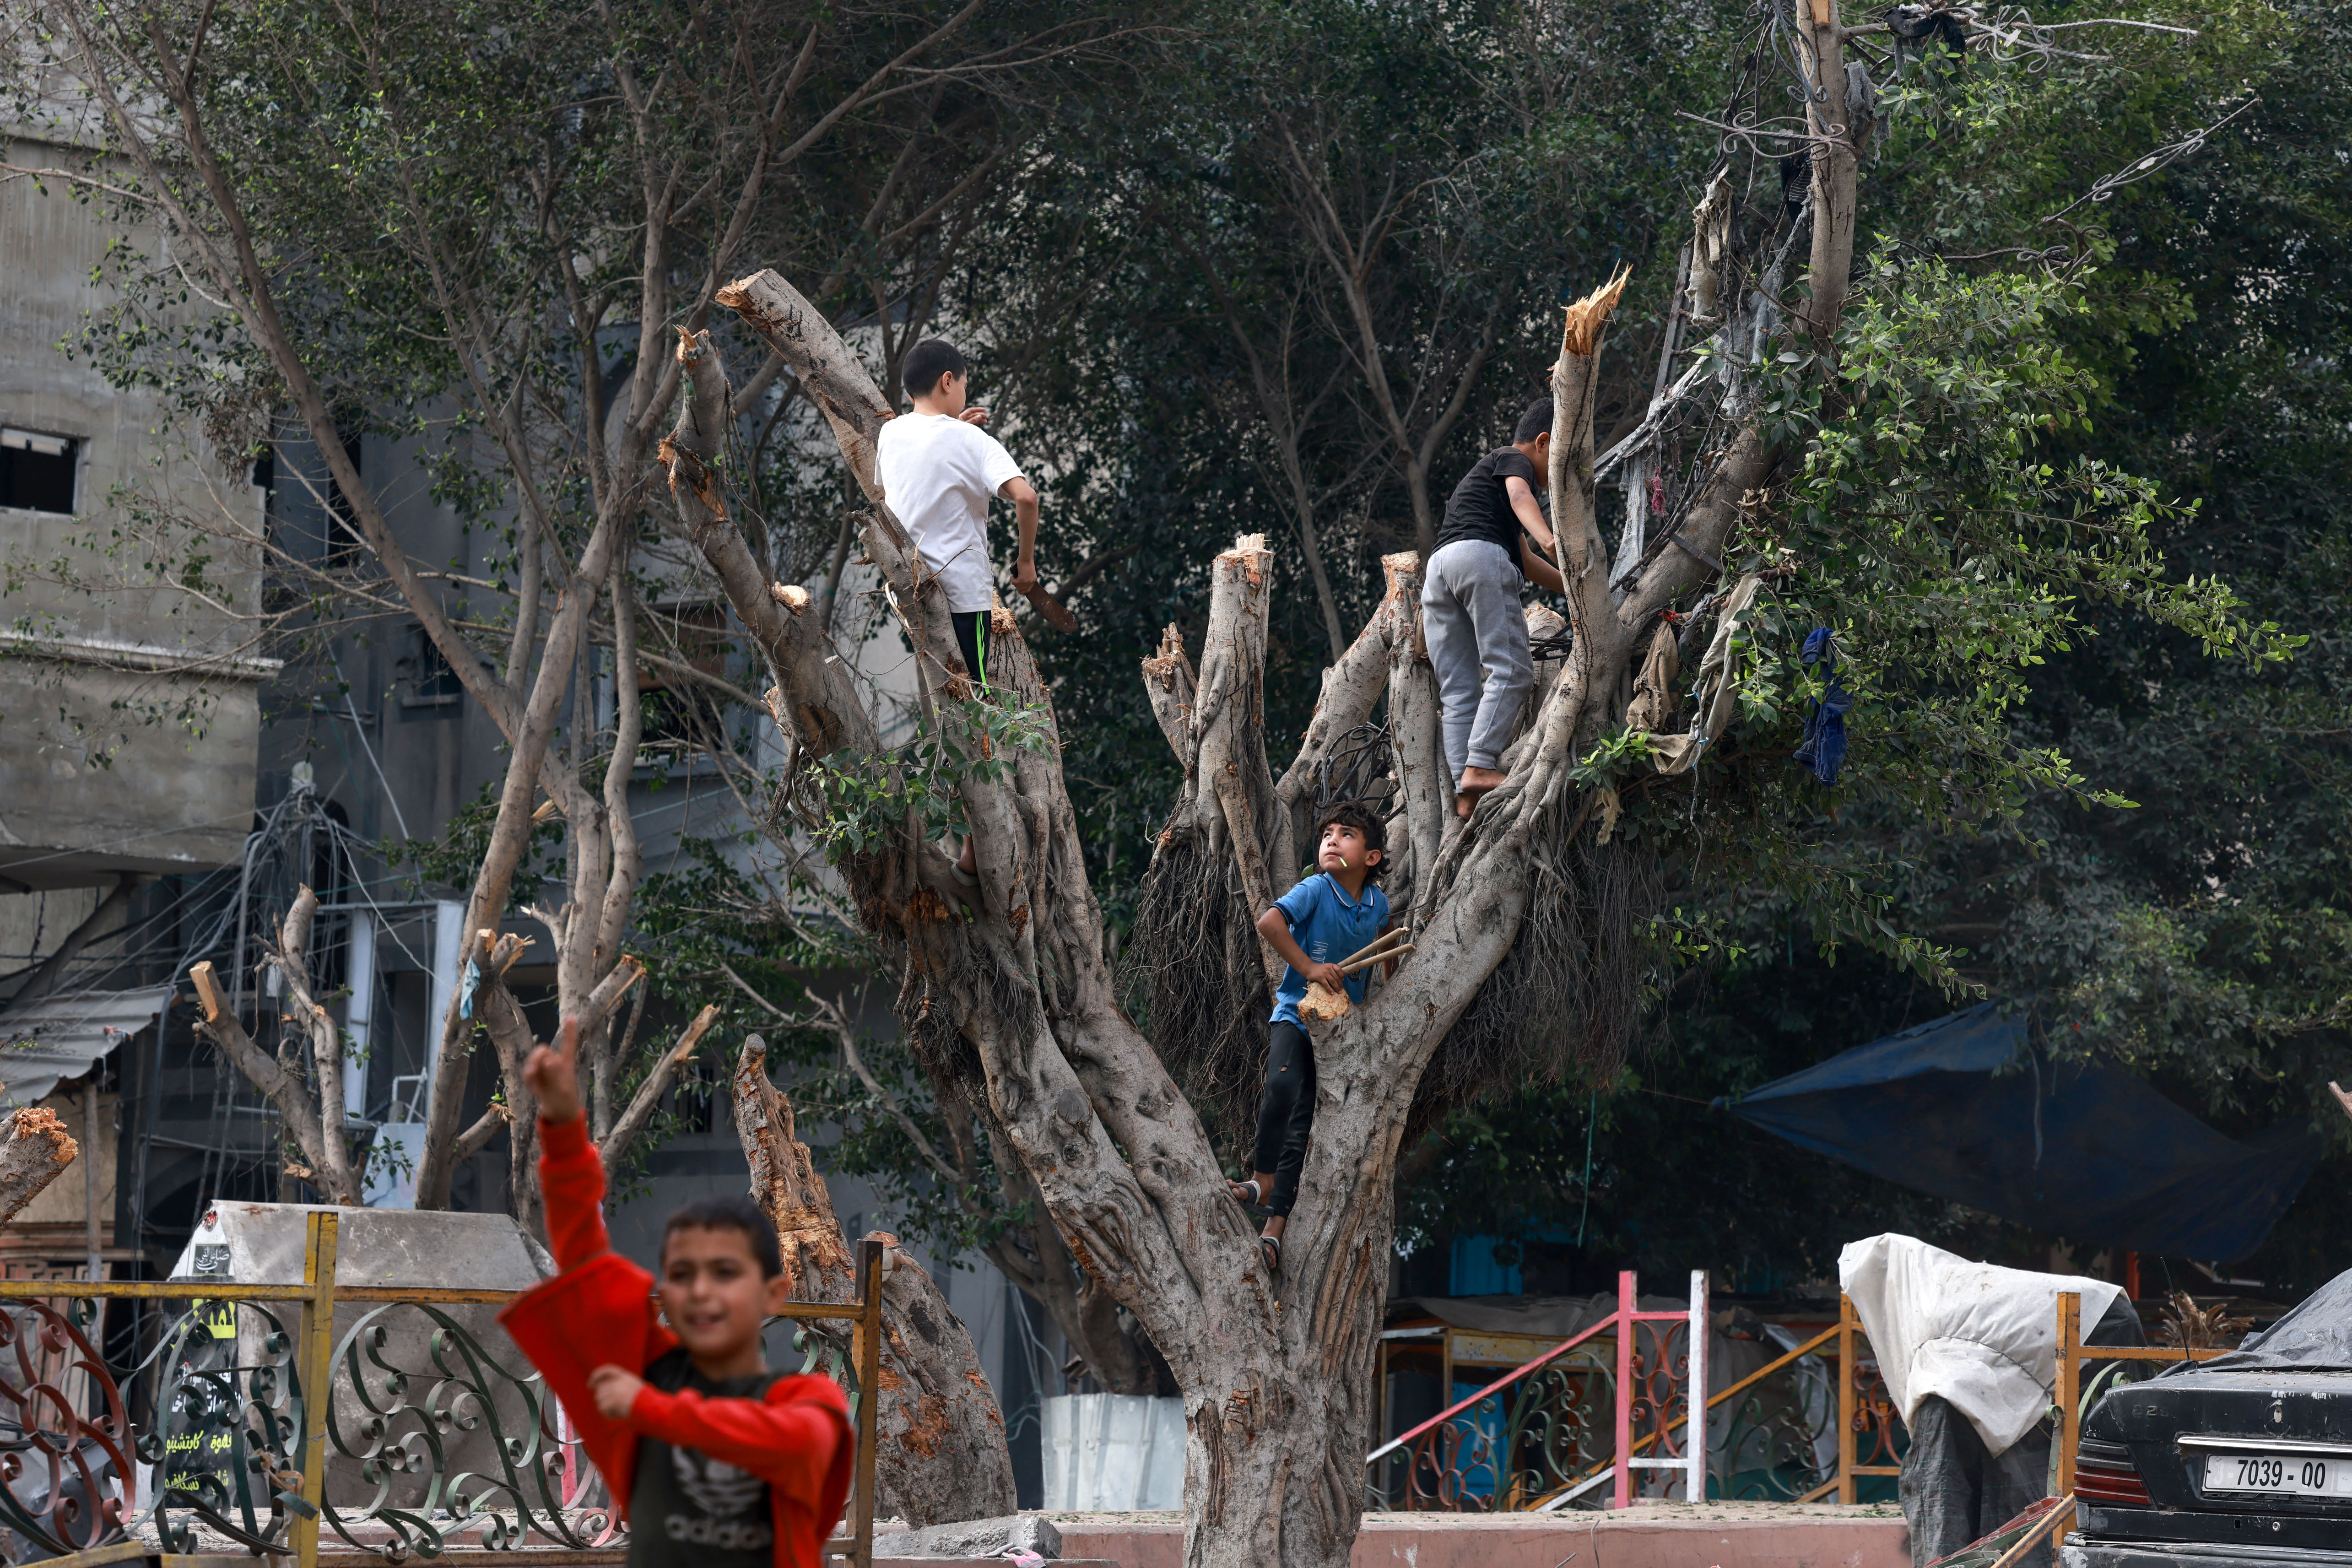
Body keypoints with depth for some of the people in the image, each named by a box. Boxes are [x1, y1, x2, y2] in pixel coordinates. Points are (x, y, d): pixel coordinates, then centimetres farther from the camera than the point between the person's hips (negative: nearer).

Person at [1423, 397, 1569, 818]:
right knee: (1511, 669, -13)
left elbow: (1525, 559, 47)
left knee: (1459, 692, 0)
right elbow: (1519, 495, -13)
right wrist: (1547, 538, -31)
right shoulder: (1514, 460, 13)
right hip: (1479, 554, -9)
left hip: (1437, 567, 9)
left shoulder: (1480, 475, 41)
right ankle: (1480, 766, -28)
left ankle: (1464, 792, -10)